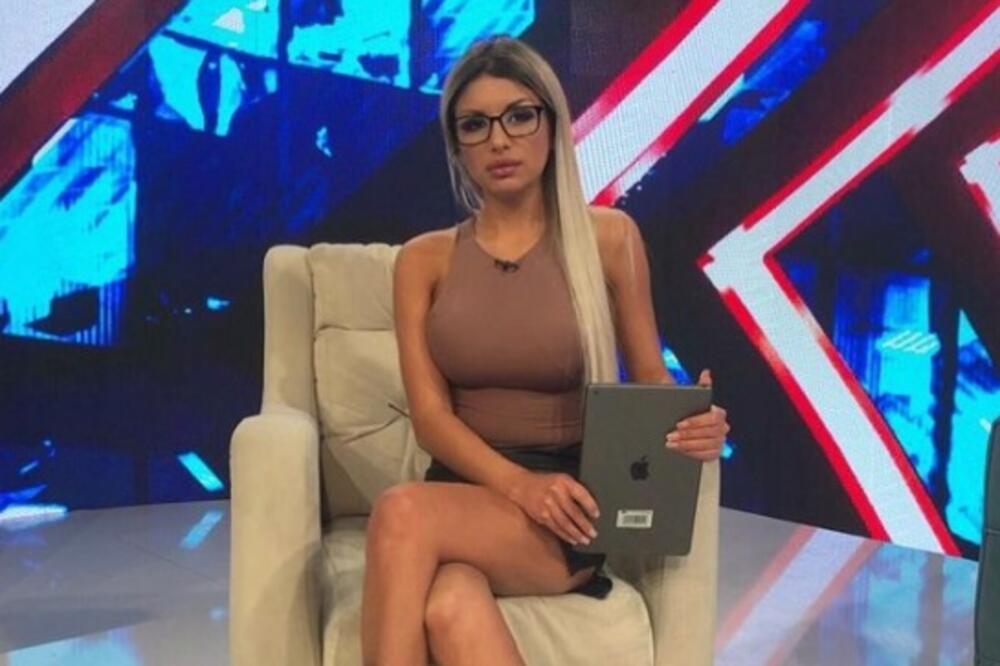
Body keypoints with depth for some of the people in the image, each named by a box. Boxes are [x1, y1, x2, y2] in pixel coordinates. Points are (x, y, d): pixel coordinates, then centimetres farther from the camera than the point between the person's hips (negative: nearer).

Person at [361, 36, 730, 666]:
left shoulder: (607, 237, 3)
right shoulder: (424, 259, 7)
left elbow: (650, 376, 9)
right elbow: (430, 414, -1)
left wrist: (695, 423, -16)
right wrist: (518, 484, -20)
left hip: (570, 505, -2)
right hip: (466, 490, 2)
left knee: (403, 513, -33)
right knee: (451, 611, -35)